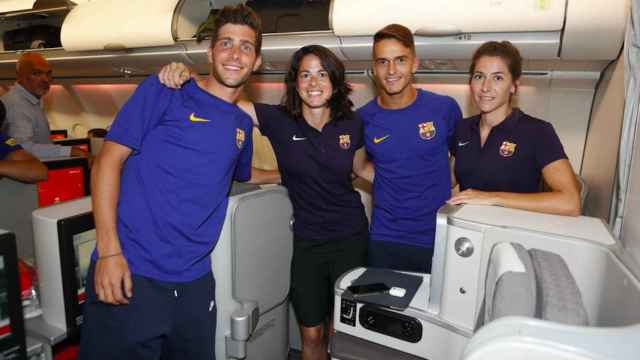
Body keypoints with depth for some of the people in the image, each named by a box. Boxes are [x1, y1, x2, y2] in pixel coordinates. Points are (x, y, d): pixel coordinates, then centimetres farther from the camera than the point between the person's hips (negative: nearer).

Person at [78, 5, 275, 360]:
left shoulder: (243, 123, 11)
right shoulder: (163, 91, -3)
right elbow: (108, 161, -7)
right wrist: (109, 251, -14)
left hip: (194, 281, 5)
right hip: (130, 272, -4)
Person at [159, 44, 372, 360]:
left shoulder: (351, 124, -5)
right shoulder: (278, 121, -11)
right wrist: (185, 73, -32)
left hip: (351, 238, 2)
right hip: (306, 242, -1)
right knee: (311, 334, 14)